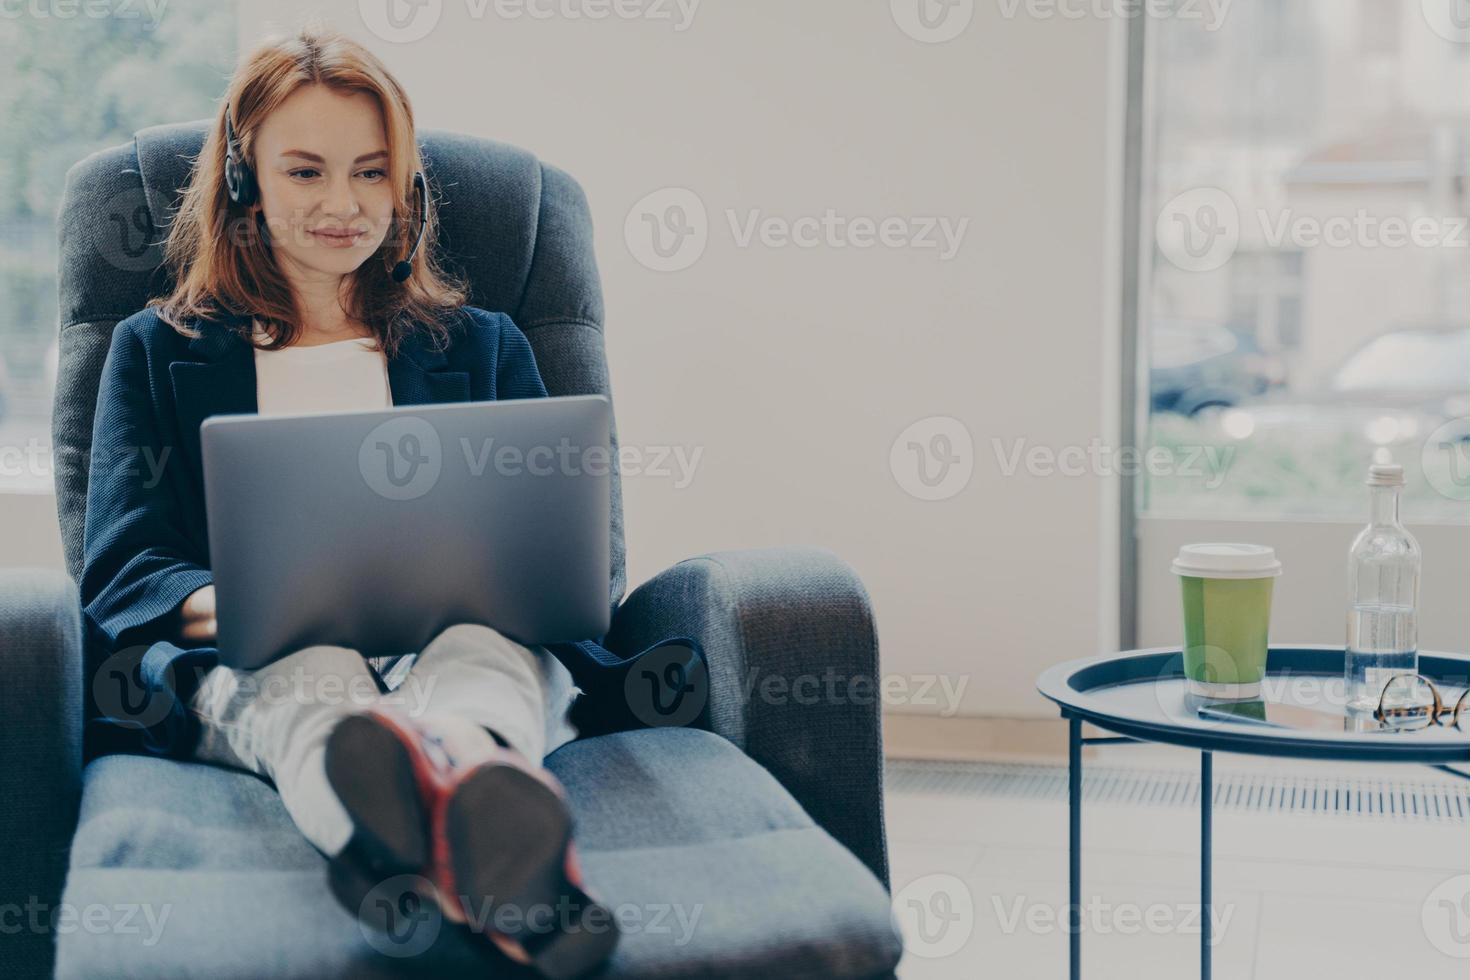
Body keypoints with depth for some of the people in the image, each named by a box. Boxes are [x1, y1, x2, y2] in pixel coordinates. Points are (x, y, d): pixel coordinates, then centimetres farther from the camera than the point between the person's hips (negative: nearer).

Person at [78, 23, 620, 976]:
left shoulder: (484, 346, 27)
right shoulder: (158, 350, 24)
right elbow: (120, 567, 11)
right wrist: (230, 603, -15)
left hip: (459, 639, 1)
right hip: (246, 672, -1)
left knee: (480, 650, -36)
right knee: (311, 669, -38)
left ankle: (471, 773, -73)